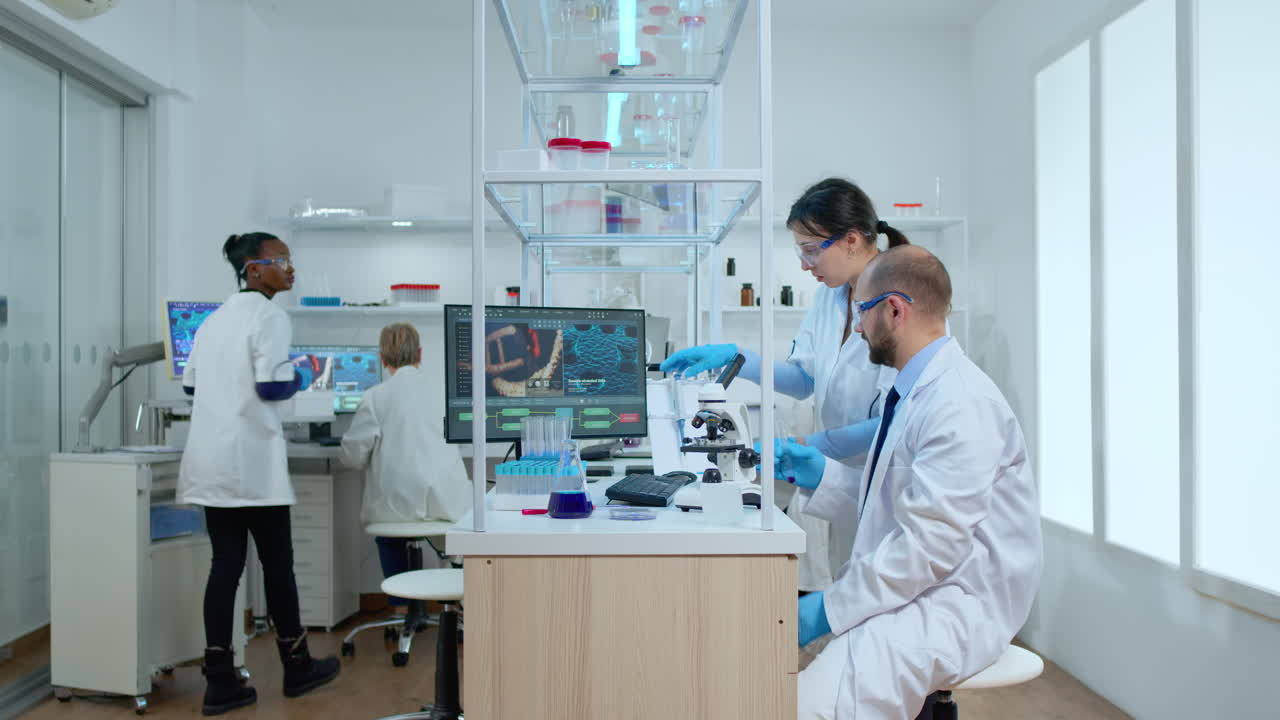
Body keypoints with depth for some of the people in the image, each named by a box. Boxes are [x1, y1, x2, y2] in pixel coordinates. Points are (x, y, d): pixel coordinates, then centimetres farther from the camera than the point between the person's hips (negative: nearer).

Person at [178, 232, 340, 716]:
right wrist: (297, 380, 2)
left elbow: (190, 385, 17)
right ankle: (297, 667, 20)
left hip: (211, 459, 8)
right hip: (251, 459, -7)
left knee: (225, 564, 8)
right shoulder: (269, 316, -9)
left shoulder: (214, 319, 16)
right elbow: (271, 386, -18)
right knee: (277, 563, 5)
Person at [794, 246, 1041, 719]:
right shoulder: (914, 392, 12)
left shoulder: (960, 402, -20)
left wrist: (830, 608, -20)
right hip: (910, 587, 10)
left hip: (955, 606, -9)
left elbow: (930, 544, -24)